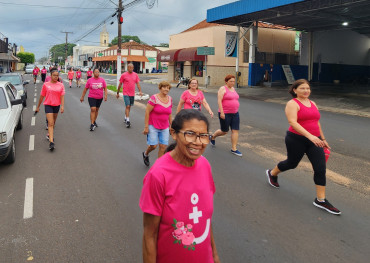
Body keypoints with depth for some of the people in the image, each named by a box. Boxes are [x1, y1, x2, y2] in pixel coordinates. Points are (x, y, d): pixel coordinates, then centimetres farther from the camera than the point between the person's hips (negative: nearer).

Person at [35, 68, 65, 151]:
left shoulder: (61, 85, 3)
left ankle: (49, 135, 40)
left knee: (53, 122, 17)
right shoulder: (46, 85, 0)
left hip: (57, 105, 3)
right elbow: (42, 96, 6)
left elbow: (62, 96, -2)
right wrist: (38, 107, 11)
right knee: (50, 123, -11)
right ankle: (51, 142, -17)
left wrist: (62, 106, -14)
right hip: (48, 105, -3)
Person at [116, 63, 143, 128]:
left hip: (132, 94, 4)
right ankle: (127, 121, -13)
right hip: (126, 93, -4)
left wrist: (140, 91, -8)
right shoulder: (123, 75, -4)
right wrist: (118, 93, 6)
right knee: (127, 106, -12)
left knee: (129, 106, 15)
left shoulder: (135, 75, 6)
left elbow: (138, 83, 6)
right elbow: (120, 84, 2)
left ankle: (125, 118, 32)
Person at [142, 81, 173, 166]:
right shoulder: (154, 98, -12)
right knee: (153, 145, -6)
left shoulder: (170, 99, 5)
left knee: (163, 147, 1)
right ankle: (145, 154, 28)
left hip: (165, 127, 5)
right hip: (153, 126, -5)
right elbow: (147, 112, -12)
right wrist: (146, 126, -14)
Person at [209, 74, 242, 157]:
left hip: (235, 113, 7)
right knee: (224, 131, 5)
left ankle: (234, 149, 6)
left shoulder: (233, 89, 13)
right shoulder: (223, 89, -10)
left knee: (235, 130, 0)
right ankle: (213, 136, 34)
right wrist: (221, 112, -23)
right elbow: (219, 101, -17)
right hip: (225, 114, -7)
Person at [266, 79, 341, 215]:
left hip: (314, 140, 6)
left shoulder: (312, 103, 13)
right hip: (296, 140, -6)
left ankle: (320, 200, 5)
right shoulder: (292, 103, -10)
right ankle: (272, 173, 43)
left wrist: (323, 139, 21)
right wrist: (310, 136, -33)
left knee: (321, 168, -4)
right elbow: (293, 122, -24)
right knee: (292, 163, 13)